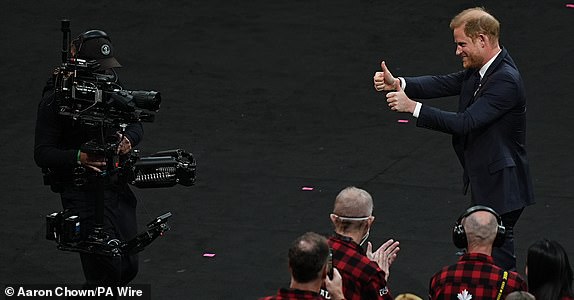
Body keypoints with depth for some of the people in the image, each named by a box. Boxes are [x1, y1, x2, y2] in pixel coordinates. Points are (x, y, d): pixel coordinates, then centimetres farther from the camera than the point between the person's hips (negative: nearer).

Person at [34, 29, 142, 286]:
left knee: (128, 267, 10)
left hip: (116, 186, 6)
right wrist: (79, 158, -31)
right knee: (107, 266, -14)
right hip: (80, 190, -6)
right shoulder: (55, 99, -14)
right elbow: (42, 154, -14)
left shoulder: (112, 87, 3)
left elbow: (136, 124, 15)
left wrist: (128, 139, -10)